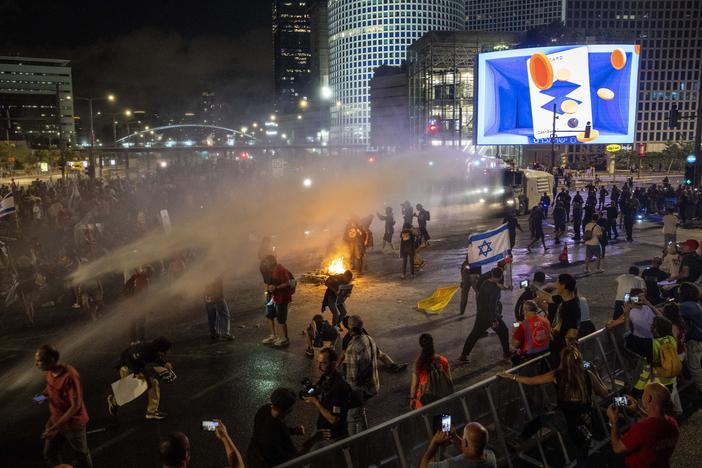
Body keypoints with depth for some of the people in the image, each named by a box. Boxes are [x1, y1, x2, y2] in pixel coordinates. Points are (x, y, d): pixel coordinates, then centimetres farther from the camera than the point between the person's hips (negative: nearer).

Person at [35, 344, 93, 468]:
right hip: (55, 420, 7)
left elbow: (76, 406, -28)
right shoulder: (50, 371, -8)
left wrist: (55, 427, -29)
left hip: (73, 423, -7)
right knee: (49, 454, 17)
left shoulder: (70, 376, -33)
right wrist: (44, 394, -3)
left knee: (81, 454, 16)